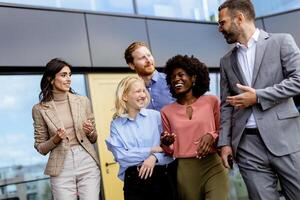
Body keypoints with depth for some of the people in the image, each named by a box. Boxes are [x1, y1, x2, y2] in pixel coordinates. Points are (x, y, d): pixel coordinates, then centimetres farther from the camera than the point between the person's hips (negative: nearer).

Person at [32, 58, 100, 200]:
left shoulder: (83, 101, 5)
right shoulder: (40, 109, 0)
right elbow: (41, 148, 5)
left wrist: (90, 131, -8)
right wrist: (56, 139, -13)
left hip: (87, 162, 1)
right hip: (61, 168, -1)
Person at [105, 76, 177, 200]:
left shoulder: (156, 116, 2)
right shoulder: (116, 124, 3)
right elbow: (120, 156, -7)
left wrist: (154, 157, -18)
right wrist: (152, 150, -11)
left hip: (162, 177, 0)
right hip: (134, 181, 0)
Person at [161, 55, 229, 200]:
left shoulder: (211, 101, 3)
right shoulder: (167, 111, 7)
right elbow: (170, 150, 12)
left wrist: (212, 136, -10)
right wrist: (166, 143, -9)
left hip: (213, 166, -1)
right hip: (184, 171, 1)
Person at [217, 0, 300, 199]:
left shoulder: (281, 41, 4)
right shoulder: (227, 61, 16)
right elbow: (226, 105, 15)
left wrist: (258, 96, -10)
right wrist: (225, 142, 6)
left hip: (283, 138, -3)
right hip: (247, 145, 3)